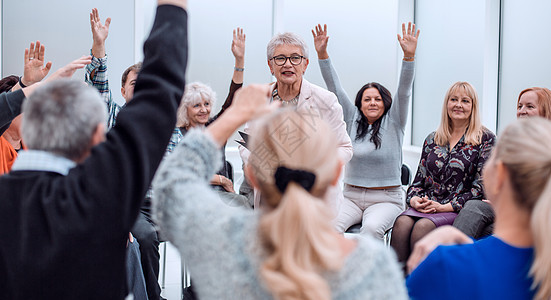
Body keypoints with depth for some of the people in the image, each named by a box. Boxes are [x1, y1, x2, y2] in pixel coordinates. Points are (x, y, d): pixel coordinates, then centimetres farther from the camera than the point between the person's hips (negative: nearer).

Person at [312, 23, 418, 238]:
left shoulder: (394, 122, 4)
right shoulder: (353, 120, 10)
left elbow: (404, 92, -11)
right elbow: (335, 89, 5)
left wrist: (409, 56, -25)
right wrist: (322, 53, -4)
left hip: (386, 199, -2)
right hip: (351, 196, 2)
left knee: (372, 227, -34)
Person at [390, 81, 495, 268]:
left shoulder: (485, 139, 4)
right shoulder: (432, 140, 19)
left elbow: (482, 187, -3)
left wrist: (444, 207, -12)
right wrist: (414, 199, -4)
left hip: (459, 211, -4)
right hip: (426, 206, 4)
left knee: (423, 226, -33)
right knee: (402, 223, -29)